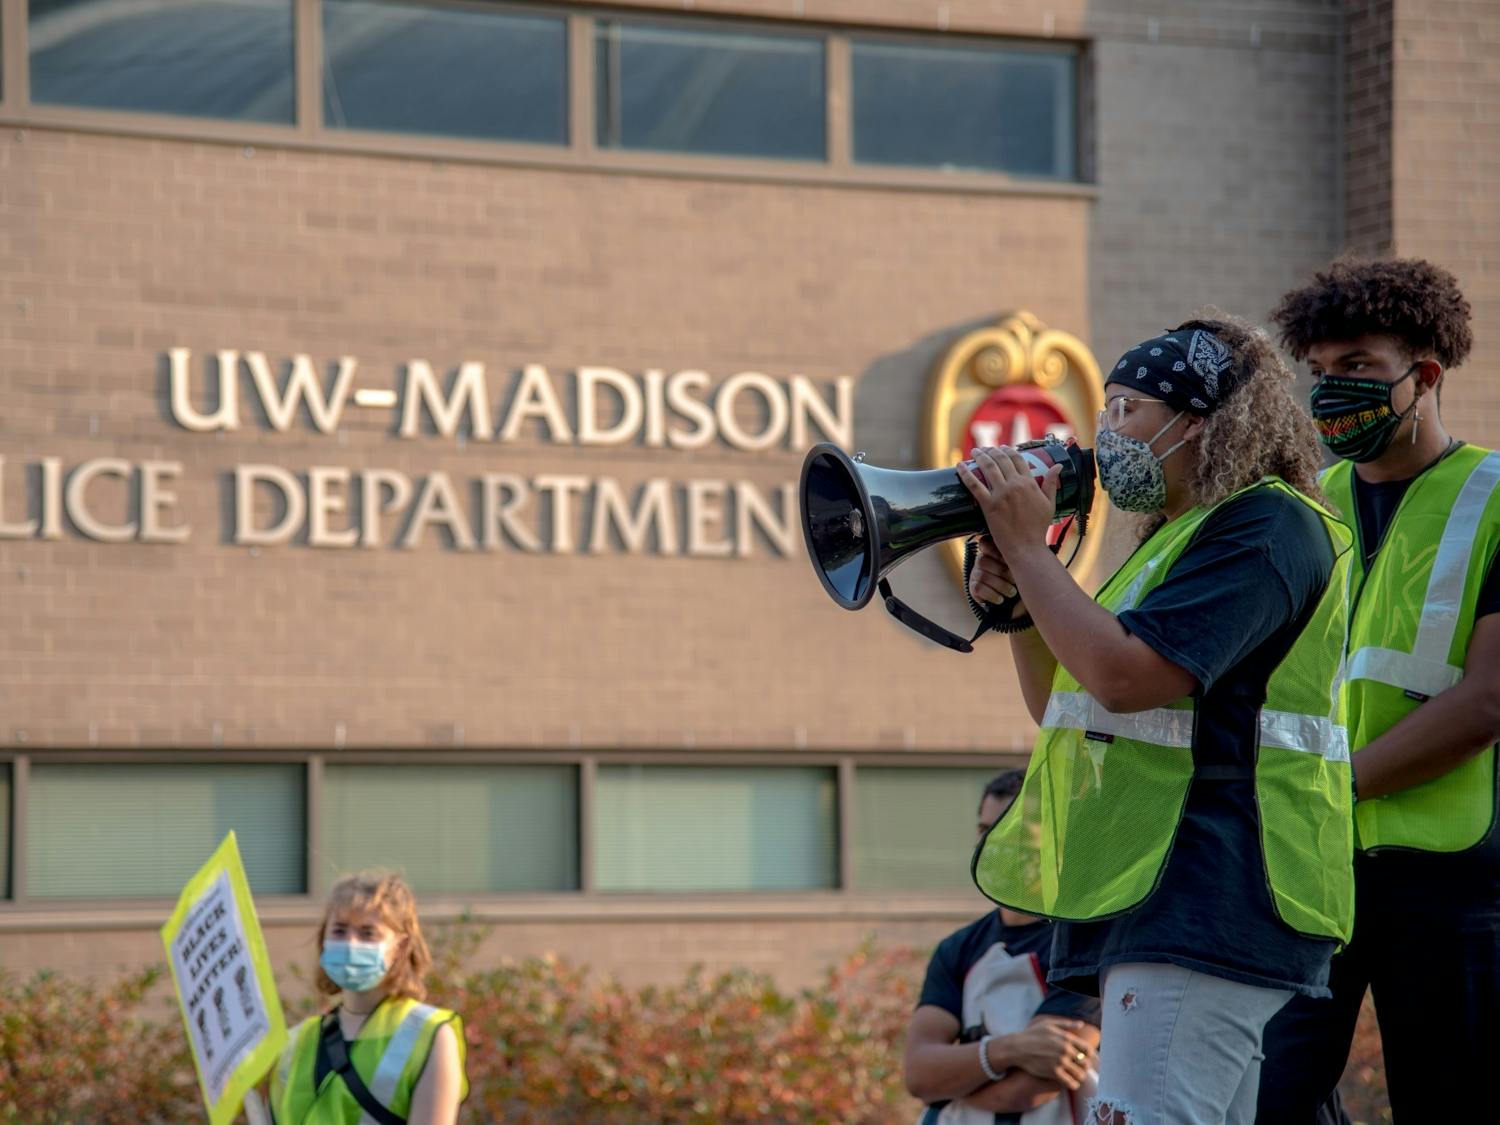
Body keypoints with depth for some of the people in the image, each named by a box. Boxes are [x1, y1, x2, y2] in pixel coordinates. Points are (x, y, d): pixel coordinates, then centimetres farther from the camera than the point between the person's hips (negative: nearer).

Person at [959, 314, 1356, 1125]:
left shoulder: (1266, 525, -10)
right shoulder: (1176, 538, 23)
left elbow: (1124, 677, -22)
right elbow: (1060, 710, 25)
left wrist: (1026, 546, -12)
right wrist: (1016, 602, 8)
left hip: (1212, 899, -11)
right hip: (1153, 901, 11)